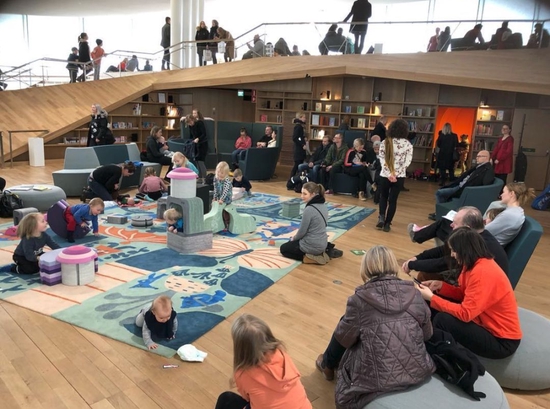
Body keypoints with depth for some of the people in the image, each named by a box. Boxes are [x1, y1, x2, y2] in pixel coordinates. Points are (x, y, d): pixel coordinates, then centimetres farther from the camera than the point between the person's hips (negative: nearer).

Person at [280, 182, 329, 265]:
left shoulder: (309, 209, -25)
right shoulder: (323, 205, 1)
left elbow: (302, 231, -17)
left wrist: (293, 238, 5)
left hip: (312, 246, -8)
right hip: (323, 244, 8)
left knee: (283, 248, 18)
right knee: (290, 243, 32)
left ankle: (309, 258, -1)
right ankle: (320, 253, 12)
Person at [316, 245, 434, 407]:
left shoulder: (359, 299, -16)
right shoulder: (414, 294, -4)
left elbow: (344, 339, -4)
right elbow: (427, 335, 9)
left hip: (377, 377, -4)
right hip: (418, 370, 5)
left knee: (340, 334, 21)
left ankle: (327, 365, 48)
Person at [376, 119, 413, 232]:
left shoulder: (385, 142, -3)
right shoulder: (408, 144, -4)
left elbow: (382, 159, -9)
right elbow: (407, 161, -8)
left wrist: (389, 173, -14)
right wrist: (396, 173, -6)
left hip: (385, 175, 0)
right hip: (399, 176, 0)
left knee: (383, 197, 20)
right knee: (393, 199, 9)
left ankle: (381, 217, 2)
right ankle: (387, 223, 11)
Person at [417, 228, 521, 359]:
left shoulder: (482, 272, -28)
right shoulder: (476, 263, 1)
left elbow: (465, 313, -28)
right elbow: (465, 295, 12)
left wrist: (431, 298, -21)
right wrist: (441, 286, -2)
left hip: (502, 340, -9)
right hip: (486, 322, 9)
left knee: (443, 319, -24)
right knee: (435, 307, 2)